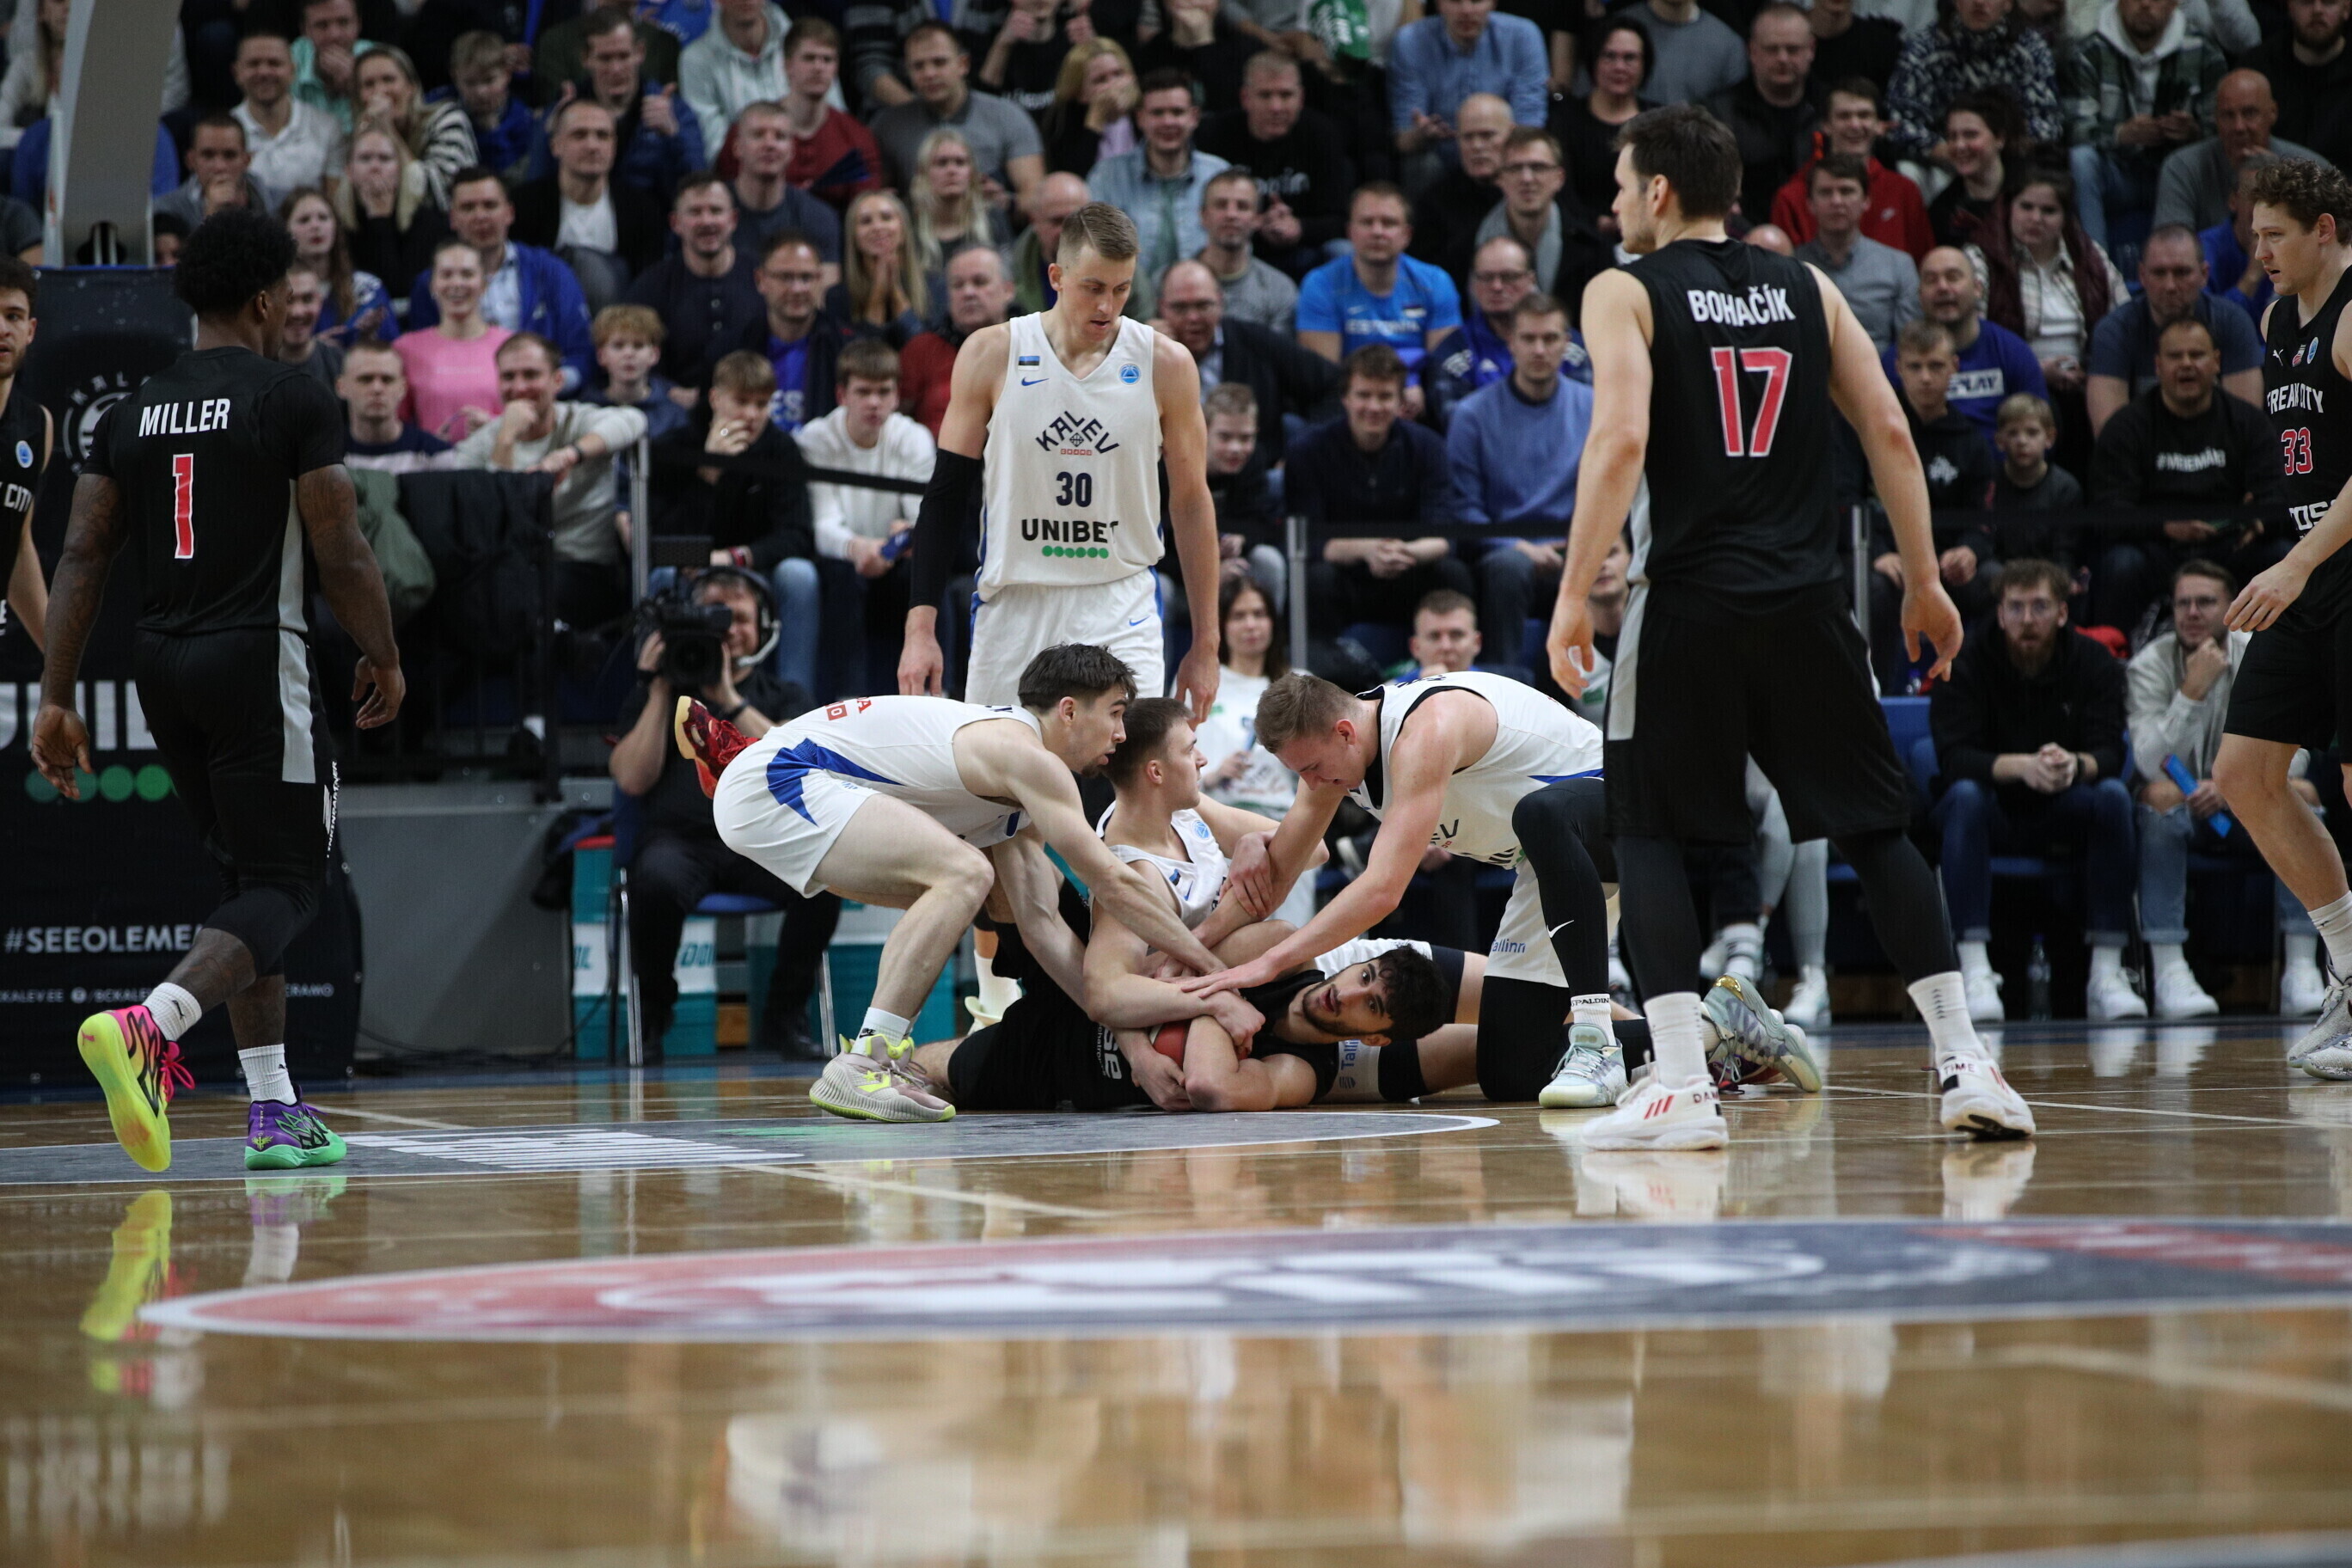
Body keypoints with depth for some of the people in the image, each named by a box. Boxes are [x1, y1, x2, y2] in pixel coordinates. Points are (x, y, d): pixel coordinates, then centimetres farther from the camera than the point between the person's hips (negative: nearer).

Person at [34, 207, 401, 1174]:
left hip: (162, 664, 7)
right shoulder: (296, 402, -6)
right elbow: (341, 555, -9)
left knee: (248, 874, 18)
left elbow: (81, 560, 5)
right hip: (256, 659, -7)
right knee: (288, 882, -3)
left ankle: (274, 1113, 16)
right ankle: (150, 1025, -29)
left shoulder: (132, 413, 10)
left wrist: (55, 699, 6)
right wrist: (383, 658, 6)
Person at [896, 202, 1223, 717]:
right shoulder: (991, 354, -3)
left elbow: (1191, 503, 6)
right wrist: (920, 627, -5)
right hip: (1013, 610, 1)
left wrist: (1206, 643, 6)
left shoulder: (1166, 365, -2)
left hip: (1121, 611, -1)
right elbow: (946, 494, 2)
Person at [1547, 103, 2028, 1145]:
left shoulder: (1626, 293, 1)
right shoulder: (1806, 288, 14)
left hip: (1690, 597, -3)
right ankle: (1965, 1066, 4)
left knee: (1648, 833, 8)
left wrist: (1574, 594, -12)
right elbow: (1889, 433, 9)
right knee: (1874, 826, 12)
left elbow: (1622, 440, -13)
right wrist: (1924, 581, 15)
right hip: (1807, 598, 3)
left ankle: (1682, 1087, -5)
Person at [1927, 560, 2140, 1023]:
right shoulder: (1966, 667, -11)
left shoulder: (2094, 664, -5)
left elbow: (2110, 753, -16)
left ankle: (2107, 971, -31)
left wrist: (2074, 765, -41)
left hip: (2062, 815, 2)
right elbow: (1954, 758, -24)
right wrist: (2022, 767, -42)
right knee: (1964, 795, -34)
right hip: (1992, 815, -2)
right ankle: (1974, 971, -41)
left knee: (2113, 795, -28)